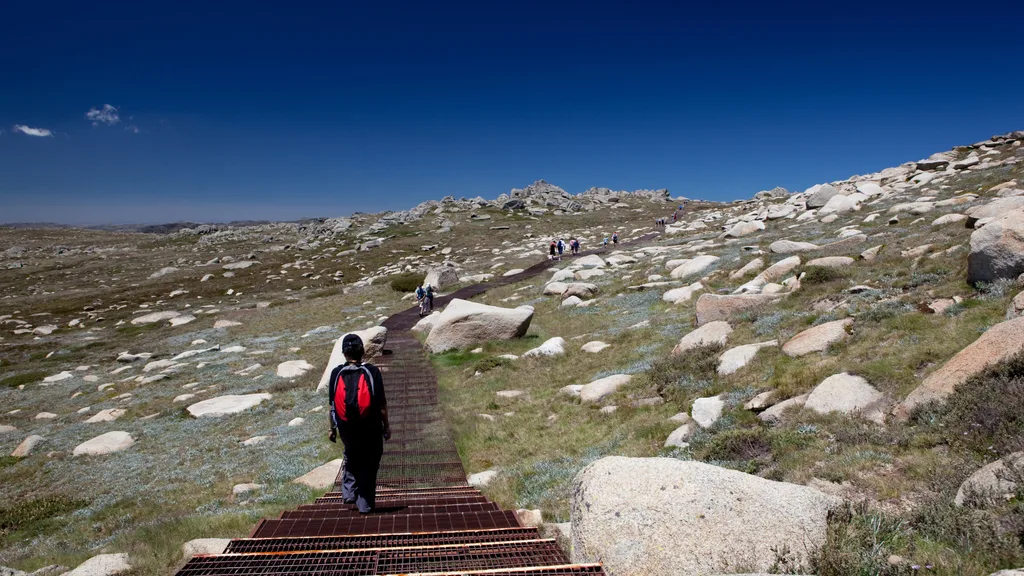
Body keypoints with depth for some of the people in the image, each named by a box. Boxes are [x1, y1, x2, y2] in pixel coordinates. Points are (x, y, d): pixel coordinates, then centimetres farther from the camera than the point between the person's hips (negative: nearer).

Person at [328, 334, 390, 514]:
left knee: (351, 457, 29)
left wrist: (332, 428, 10)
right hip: (370, 427, -2)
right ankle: (365, 504, 14)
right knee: (369, 464, 13)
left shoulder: (336, 373, -6)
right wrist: (386, 426, 4)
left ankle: (348, 492, 21)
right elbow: (382, 404, -8)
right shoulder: (372, 372, -11)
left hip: (346, 427, 2)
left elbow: (332, 405, -1)